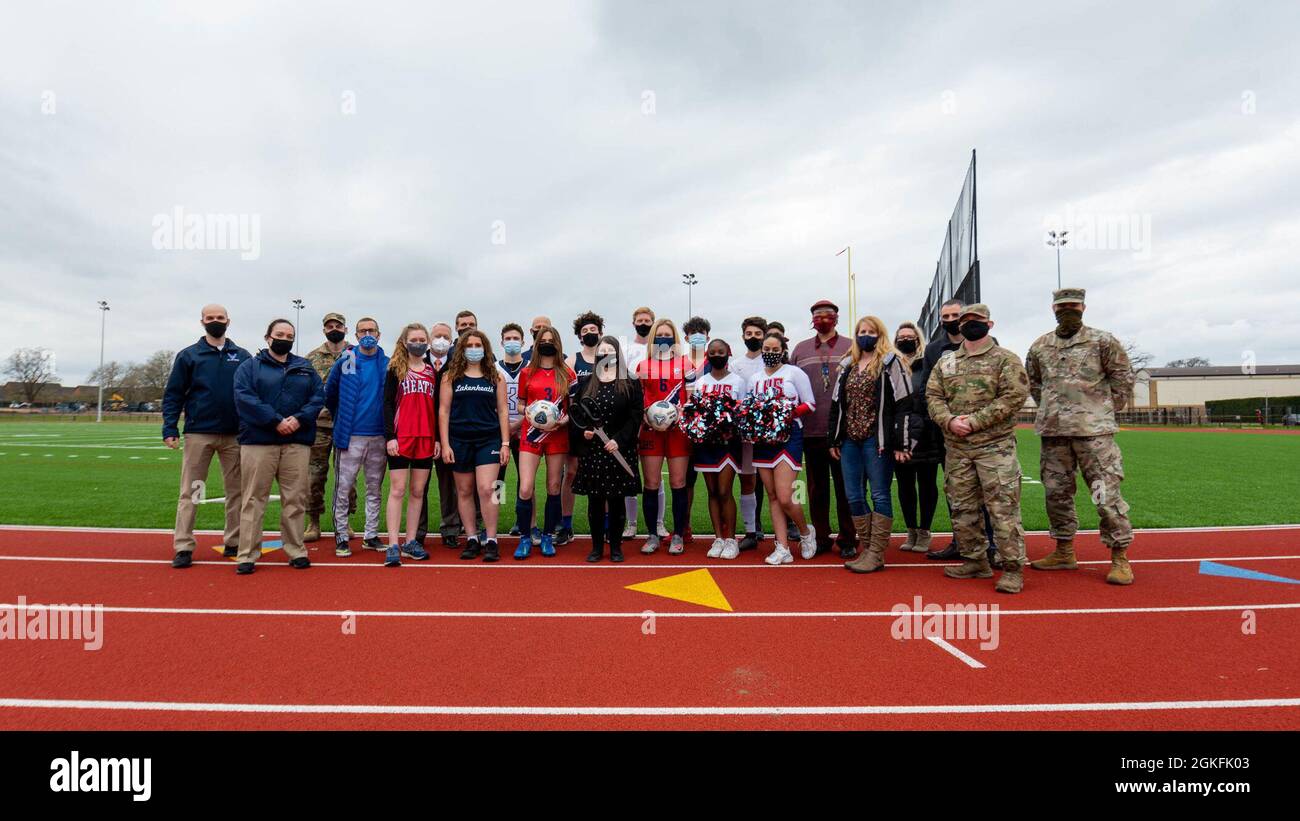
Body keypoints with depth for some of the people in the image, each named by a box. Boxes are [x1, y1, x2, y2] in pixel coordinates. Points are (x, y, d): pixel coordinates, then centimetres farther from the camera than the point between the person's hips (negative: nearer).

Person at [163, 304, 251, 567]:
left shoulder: (243, 356, 8)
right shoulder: (188, 355, 5)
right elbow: (173, 395, 3)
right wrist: (170, 429, -7)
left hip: (235, 435, 1)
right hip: (198, 434, -1)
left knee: (236, 490, 6)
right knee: (190, 491, 2)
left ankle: (234, 543, 16)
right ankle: (183, 547, 8)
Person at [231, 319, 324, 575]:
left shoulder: (305, 368, 15)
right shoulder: (250, 366, 6)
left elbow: (319, 395, 5)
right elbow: (244, 397, -7)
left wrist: (299, 419, -12)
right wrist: (275, 421, -17)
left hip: (297, 443, 2)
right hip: (258, 442, -2)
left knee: (295, 499, 5)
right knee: (254, 499, 1)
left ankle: (296, 551, 14)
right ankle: (248, 555, 8)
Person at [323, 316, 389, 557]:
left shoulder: (388, 364, 3)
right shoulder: (344, 362, -1)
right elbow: (329, 393, 9)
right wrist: (339, 419, 13)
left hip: (379, 436, 2)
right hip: (350, 435, -2)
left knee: (375, 489, 10)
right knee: (343, 489, 0)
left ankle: (371, 535, 21)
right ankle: (341, 537, 11)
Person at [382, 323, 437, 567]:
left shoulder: (433, 372, 12)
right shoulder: (395, 370, 4)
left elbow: (437, 408, 12)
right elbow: (387, 404, -2)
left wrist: (438, 438, 6)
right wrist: (389, 436, -11)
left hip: (426, 438, 3)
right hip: (400, 437, -3)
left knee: (418, 491, 7)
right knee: (397, 490, -4)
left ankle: (410, 542, 15)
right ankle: (393, 546, -3)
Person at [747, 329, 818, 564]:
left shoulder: (795, 373, 1)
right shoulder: (755, 378, 14)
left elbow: (810, 405, -1)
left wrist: (789, 412, -17)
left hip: (789, 436, -5)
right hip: (762, 438, 5)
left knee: (785, 498, -11)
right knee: (773, 496, 6)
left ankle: (806, 532, 18)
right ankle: (782, 549, 12)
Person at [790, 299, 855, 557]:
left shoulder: (851, 348, 5)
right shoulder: (800, 350, 11)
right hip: (811, 431, 2)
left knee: (846, 487, 4)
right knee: (817, 488, 10)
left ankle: (847, 540, 15)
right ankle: (821, 538, 21)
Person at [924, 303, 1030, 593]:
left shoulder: (1006, 359, 0)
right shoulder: (945, 361, 14)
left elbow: (1014, 396, -11)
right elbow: (933, 395, 8)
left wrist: (974, 421, -16)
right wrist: (949, 420, -12)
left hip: (995, 447, -5)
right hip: (956, 448, 5)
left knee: (1003, 508, -6)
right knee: (962, 508, 10)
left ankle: (1012, 568, 4)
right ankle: (975, 561, 24)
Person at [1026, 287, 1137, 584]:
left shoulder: (1102, 341, 1)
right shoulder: (1040, 346, 10)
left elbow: (1122, 376, 5)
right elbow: (1032, 381, 22)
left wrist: (1108, 408, 3)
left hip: (1093, 429, -4)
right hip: (1053, 431, 4)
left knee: (1106, 494, -5)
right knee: (1056, 492, 10)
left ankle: (1120, 558, 7)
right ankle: (1064, 552, 23)